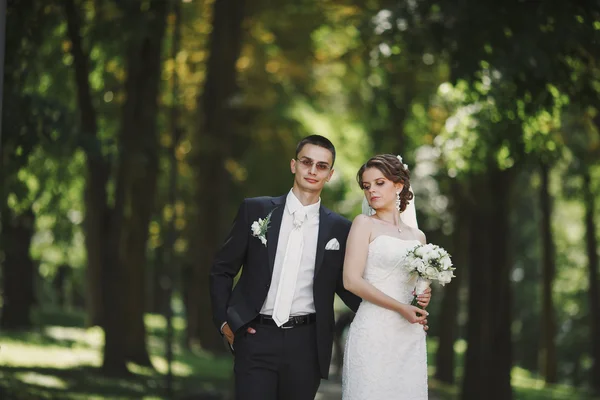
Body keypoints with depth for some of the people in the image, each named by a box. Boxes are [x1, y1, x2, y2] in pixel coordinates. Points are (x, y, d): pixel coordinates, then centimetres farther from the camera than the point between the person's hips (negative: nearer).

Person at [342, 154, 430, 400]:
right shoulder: (364, 224, 2)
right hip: (374, 331, -5)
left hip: (411, 336, 5)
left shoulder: (417, 236, 16)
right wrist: (400, 308, -14)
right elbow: (351, 281, -9)